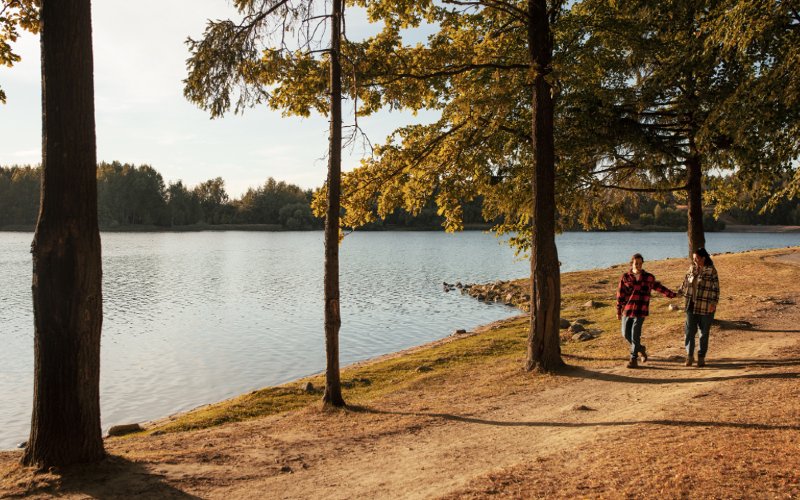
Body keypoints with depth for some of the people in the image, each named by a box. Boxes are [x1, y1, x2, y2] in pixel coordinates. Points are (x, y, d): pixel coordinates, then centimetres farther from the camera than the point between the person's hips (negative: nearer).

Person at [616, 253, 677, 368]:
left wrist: (673, 294, 18)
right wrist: (618, 311, 7)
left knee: (635, 335, -7)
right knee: (626, 334, 6)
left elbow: (659, 287, 18)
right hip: (627, 310, 2)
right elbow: (620, 295, 6)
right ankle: (641, 348, 33)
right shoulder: (625, 277, 3)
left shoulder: (648, 277, 4)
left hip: (641, 311, -2)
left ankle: (633, 360, 4)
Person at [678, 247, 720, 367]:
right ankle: (689, 356, 12)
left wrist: (713, 303, -14)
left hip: (706, 308, -4)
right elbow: (686, 283, 17)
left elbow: (716, 288, -8)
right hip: (691, 305, 4)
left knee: (704, 333, 7)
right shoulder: (692, 268, 5)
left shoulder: (711, 270, -8)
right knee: (689, 331, 1)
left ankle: (701, 357, 18)